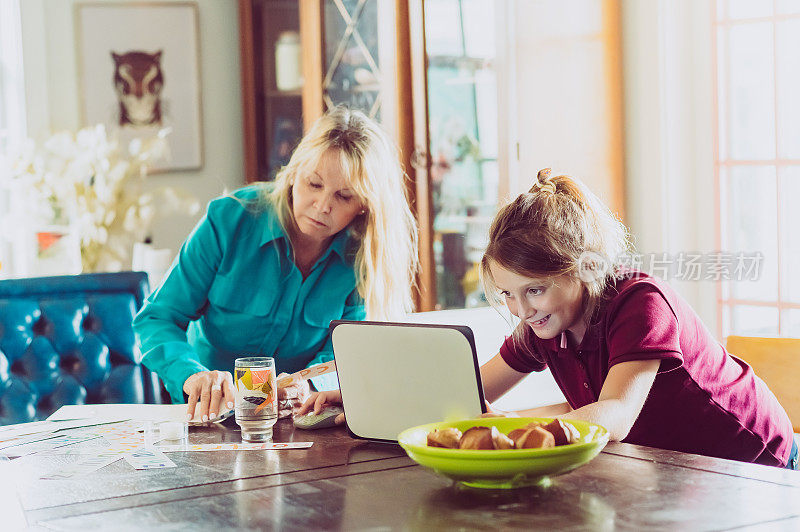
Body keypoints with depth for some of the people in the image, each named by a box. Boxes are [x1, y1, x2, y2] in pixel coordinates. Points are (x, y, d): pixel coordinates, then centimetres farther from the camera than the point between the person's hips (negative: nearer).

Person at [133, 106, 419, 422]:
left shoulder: (362, 257, -8)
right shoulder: (227, 221, -14)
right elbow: (156, 319, -12)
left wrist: (306, 384, -34)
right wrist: (192, 376, -33)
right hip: (214, 415, 0)